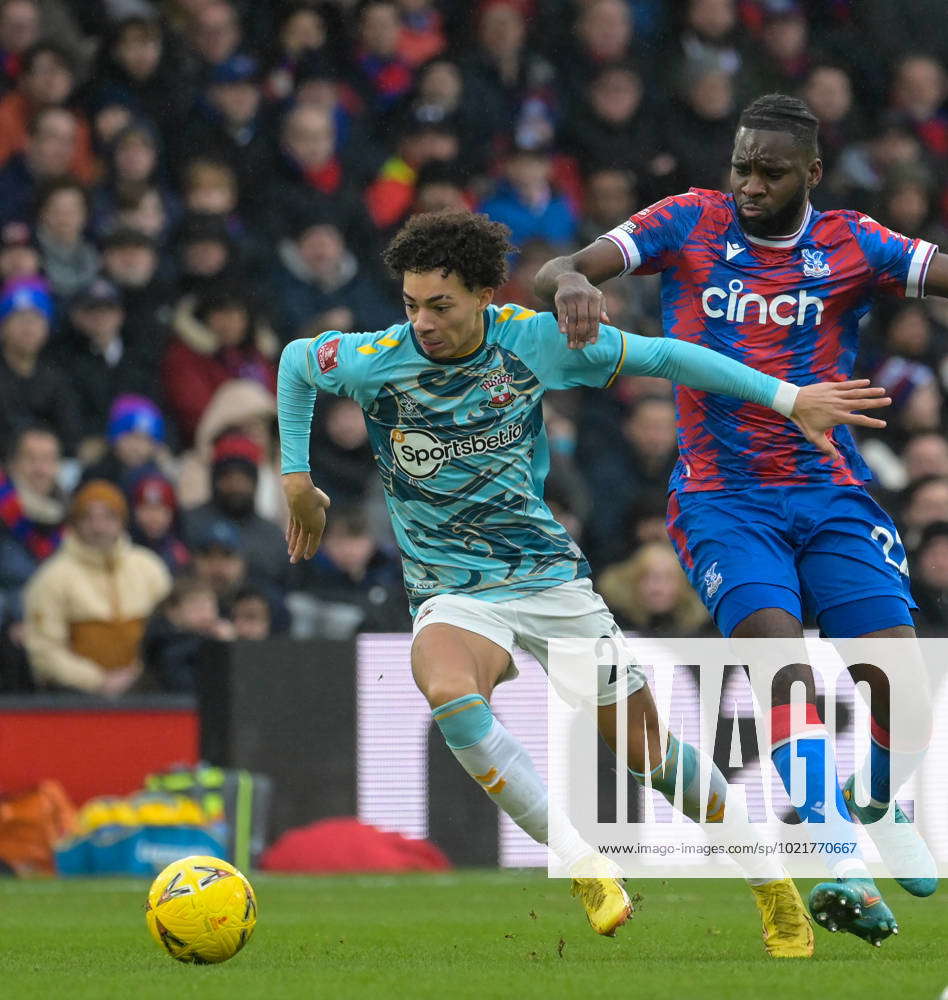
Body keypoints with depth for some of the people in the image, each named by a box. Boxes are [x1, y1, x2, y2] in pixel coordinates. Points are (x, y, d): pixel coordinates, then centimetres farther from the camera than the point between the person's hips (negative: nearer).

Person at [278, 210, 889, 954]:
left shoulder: (538, 341, -9)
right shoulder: (376, 361, -11)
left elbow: (659, 356, 3)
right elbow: (296, 360, 10)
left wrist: (784, 397, 2)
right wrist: (298, 481, 11)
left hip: (552, 575, 1)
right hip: (454, 595, -1)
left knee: (650, 751, 5)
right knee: (448, 693, -36)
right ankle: (580, 863, -29)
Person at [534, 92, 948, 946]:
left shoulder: (852, 245, 3)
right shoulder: (690, 225, 1)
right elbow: (555, 274, -6)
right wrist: (568, 281, -30)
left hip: (832, 494, 2)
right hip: (722, 499, -1)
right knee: (780, 649, -24)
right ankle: (845, 869, -31)